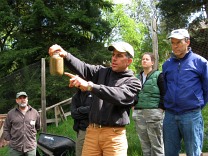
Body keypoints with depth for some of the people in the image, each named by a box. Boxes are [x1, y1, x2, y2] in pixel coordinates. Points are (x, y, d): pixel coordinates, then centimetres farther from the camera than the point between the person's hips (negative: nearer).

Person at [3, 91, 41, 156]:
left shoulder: (34, 112, 6)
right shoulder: (11, 113, 3)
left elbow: (38, 126, 19)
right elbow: (6, 129, 9)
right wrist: (10, 140, 2)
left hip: (31, 146, 1)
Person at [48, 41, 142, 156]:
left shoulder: (133, 83, 0)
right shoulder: (101, 72, 13)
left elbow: (118, 95, -19)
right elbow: (82, 67, -3)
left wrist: (89, 86, -30)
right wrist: (65, 55, -23)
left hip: (114, 134, -3)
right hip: (92, 131, 4)